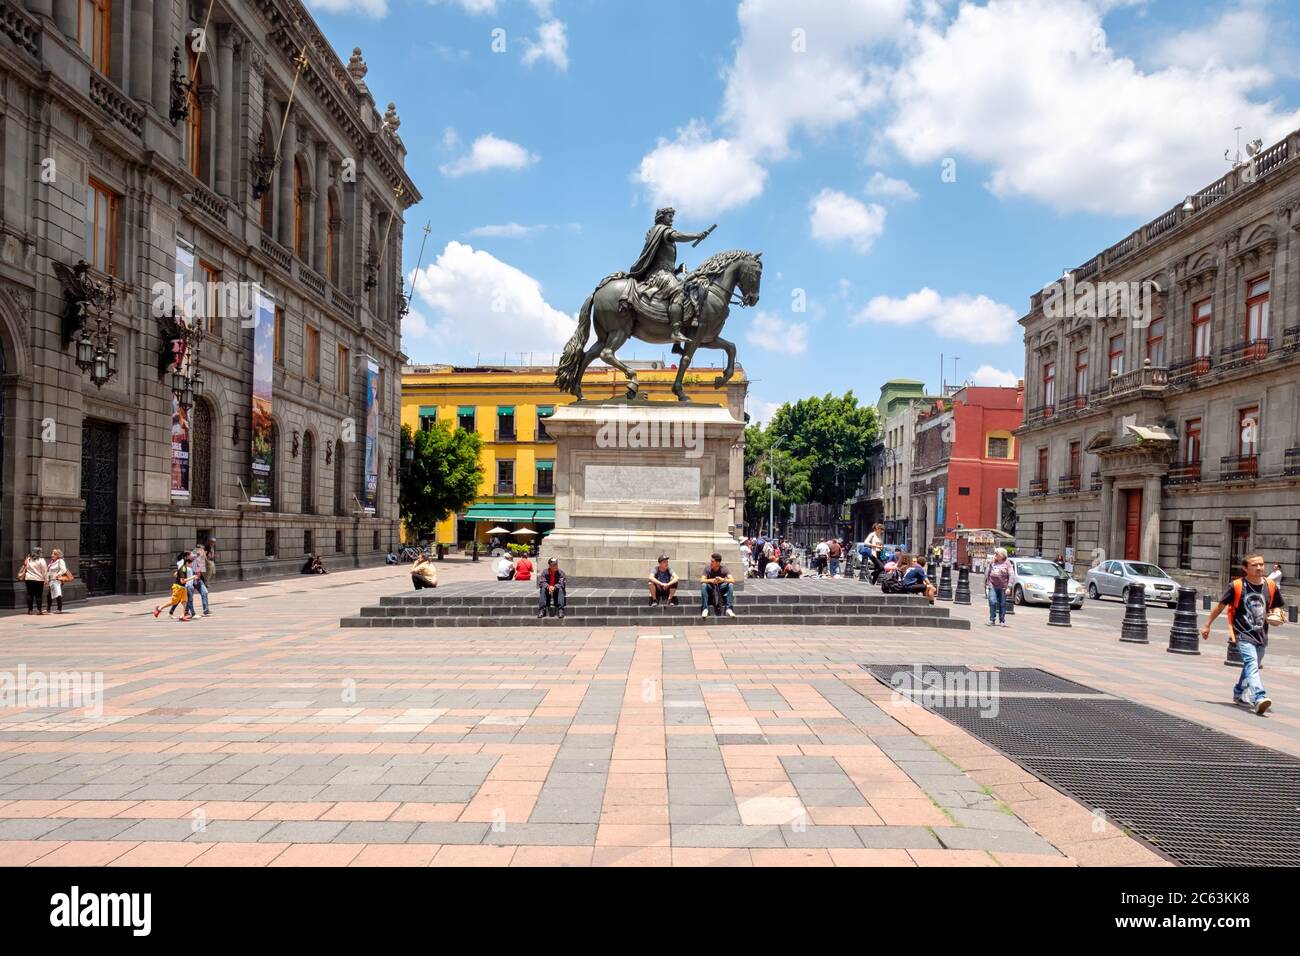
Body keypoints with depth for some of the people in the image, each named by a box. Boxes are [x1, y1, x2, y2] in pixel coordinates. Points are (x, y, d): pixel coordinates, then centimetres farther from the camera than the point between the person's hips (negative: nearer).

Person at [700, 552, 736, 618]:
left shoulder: (724, 568, -17)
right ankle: (705, 609, -26)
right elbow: (702, 580, -27)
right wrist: (711, 580, -46)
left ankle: (729, 609, -25)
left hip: (721, 589, 0)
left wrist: (723, 580, -49)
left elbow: (732, 580, -29)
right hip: (711, 589, 0)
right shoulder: (707, 569, -16)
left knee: (730, 585, -28)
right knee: (704, 585, -31)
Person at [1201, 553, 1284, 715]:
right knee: (1252, 663, -22)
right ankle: (1259, 699, -35)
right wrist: (1207, 626, 7)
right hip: (1243, 635, -5)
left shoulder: (1271, 586, 3)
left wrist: (1276, 616, -6)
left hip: (1261, 636, 5)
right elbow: (1220, 606, 1)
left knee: (1250, 666, 18)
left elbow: (1276, 606, 18)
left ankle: (1238, 694, 39)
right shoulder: (1236, 586, -8)